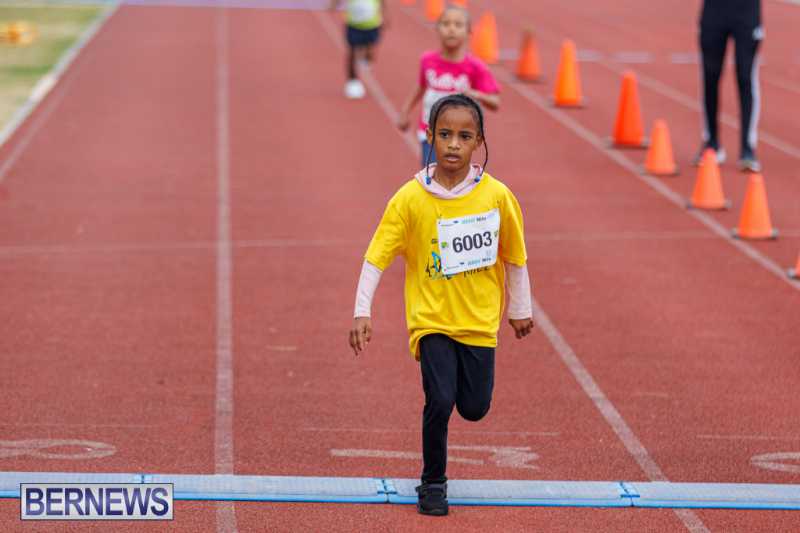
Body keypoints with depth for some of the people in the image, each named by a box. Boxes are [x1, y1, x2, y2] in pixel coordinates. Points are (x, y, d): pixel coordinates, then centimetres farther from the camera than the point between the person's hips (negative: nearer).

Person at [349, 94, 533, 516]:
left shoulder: (497, 196, -8)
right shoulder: (409, 199, -12)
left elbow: (514, 255, 6)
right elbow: (376, 256, -9)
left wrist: (520, 308, 14)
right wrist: (362, 311, -15)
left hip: (479, 319, 2)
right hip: (431, 318, -2)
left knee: (474, 408, 4)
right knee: (440, 401, -15)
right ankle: (432, 482, 7)